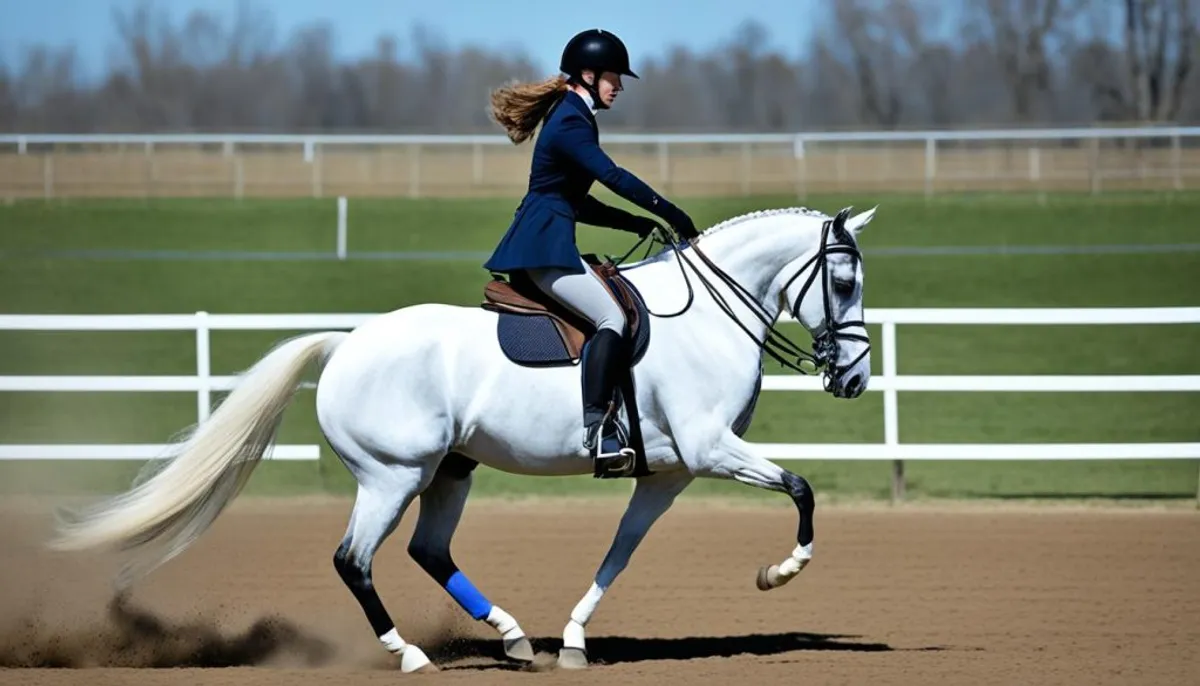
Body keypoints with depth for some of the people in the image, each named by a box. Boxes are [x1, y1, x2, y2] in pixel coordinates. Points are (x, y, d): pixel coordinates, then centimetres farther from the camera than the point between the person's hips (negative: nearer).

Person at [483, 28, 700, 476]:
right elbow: (612, 176, -23)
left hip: (542, 239, 11)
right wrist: (670, 214, -21)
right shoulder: (571, 122, -11)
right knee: (612, 317, -24)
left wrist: (636, 223, 17)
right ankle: (597, 427, -34)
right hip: (545, 243, -11)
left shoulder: (573, 117, 21)